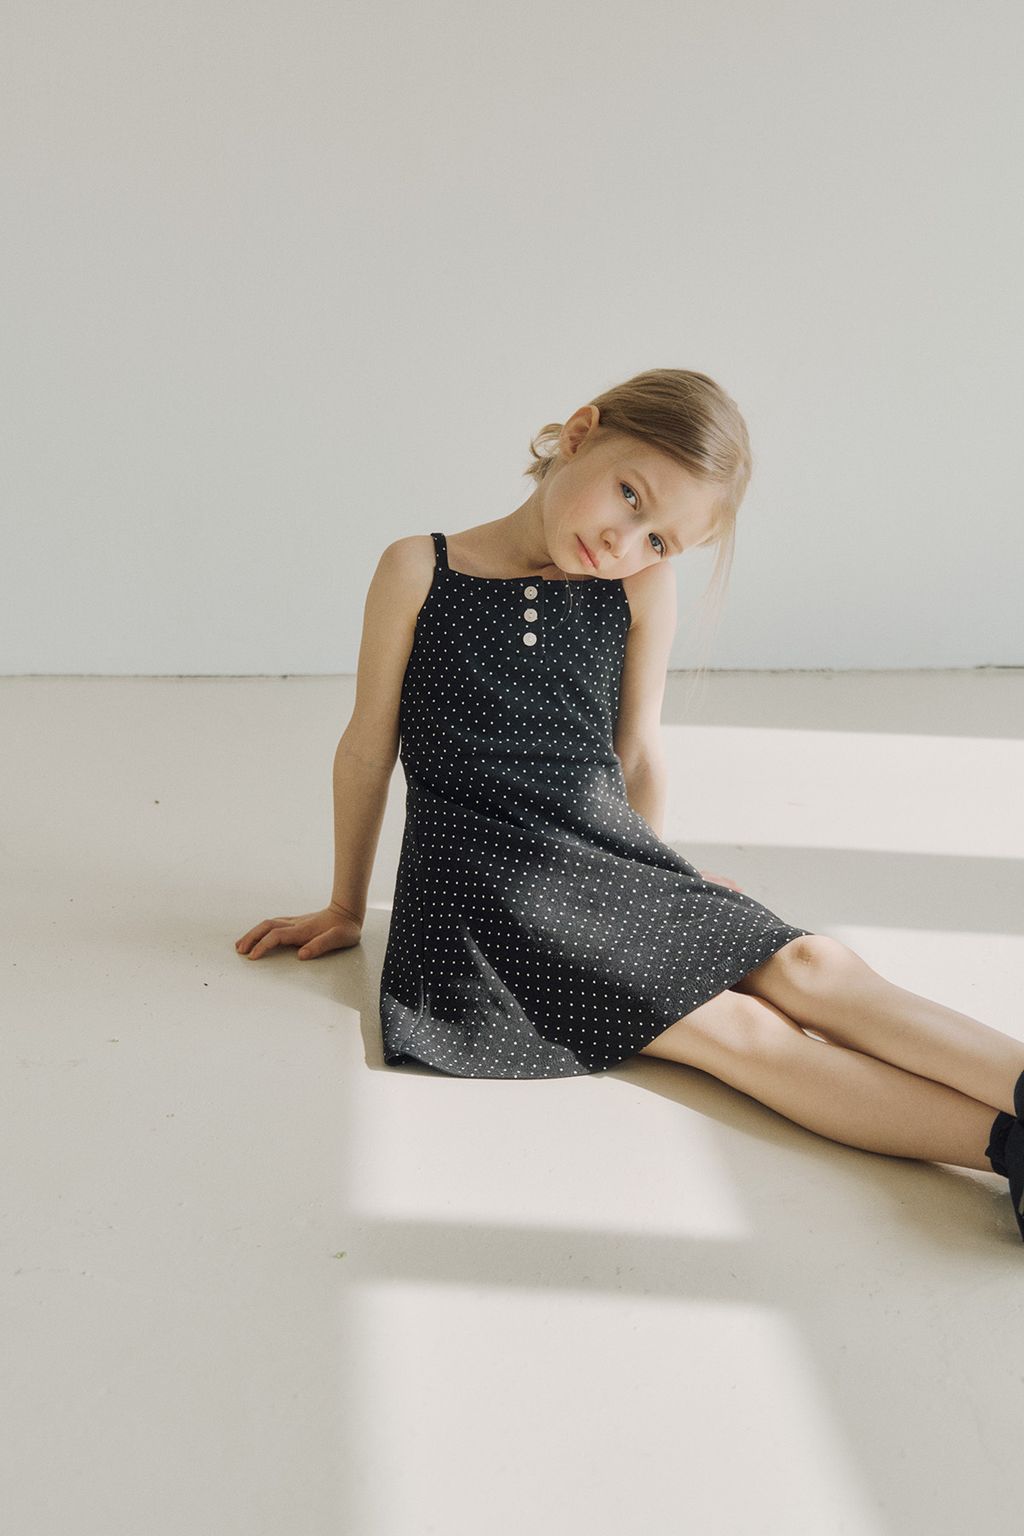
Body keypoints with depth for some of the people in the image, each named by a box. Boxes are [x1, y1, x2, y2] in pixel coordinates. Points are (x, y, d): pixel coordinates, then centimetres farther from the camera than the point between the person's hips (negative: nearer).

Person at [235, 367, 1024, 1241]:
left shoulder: (642, 589, 5)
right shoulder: (421, 572, -2)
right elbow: (368, 751, 6)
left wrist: (649, 886, 23)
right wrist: (345, 908, 15)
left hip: (611, 857, 4)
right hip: (488, 885, -4)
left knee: (806, 968, -20)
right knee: (731, 1028, -23)